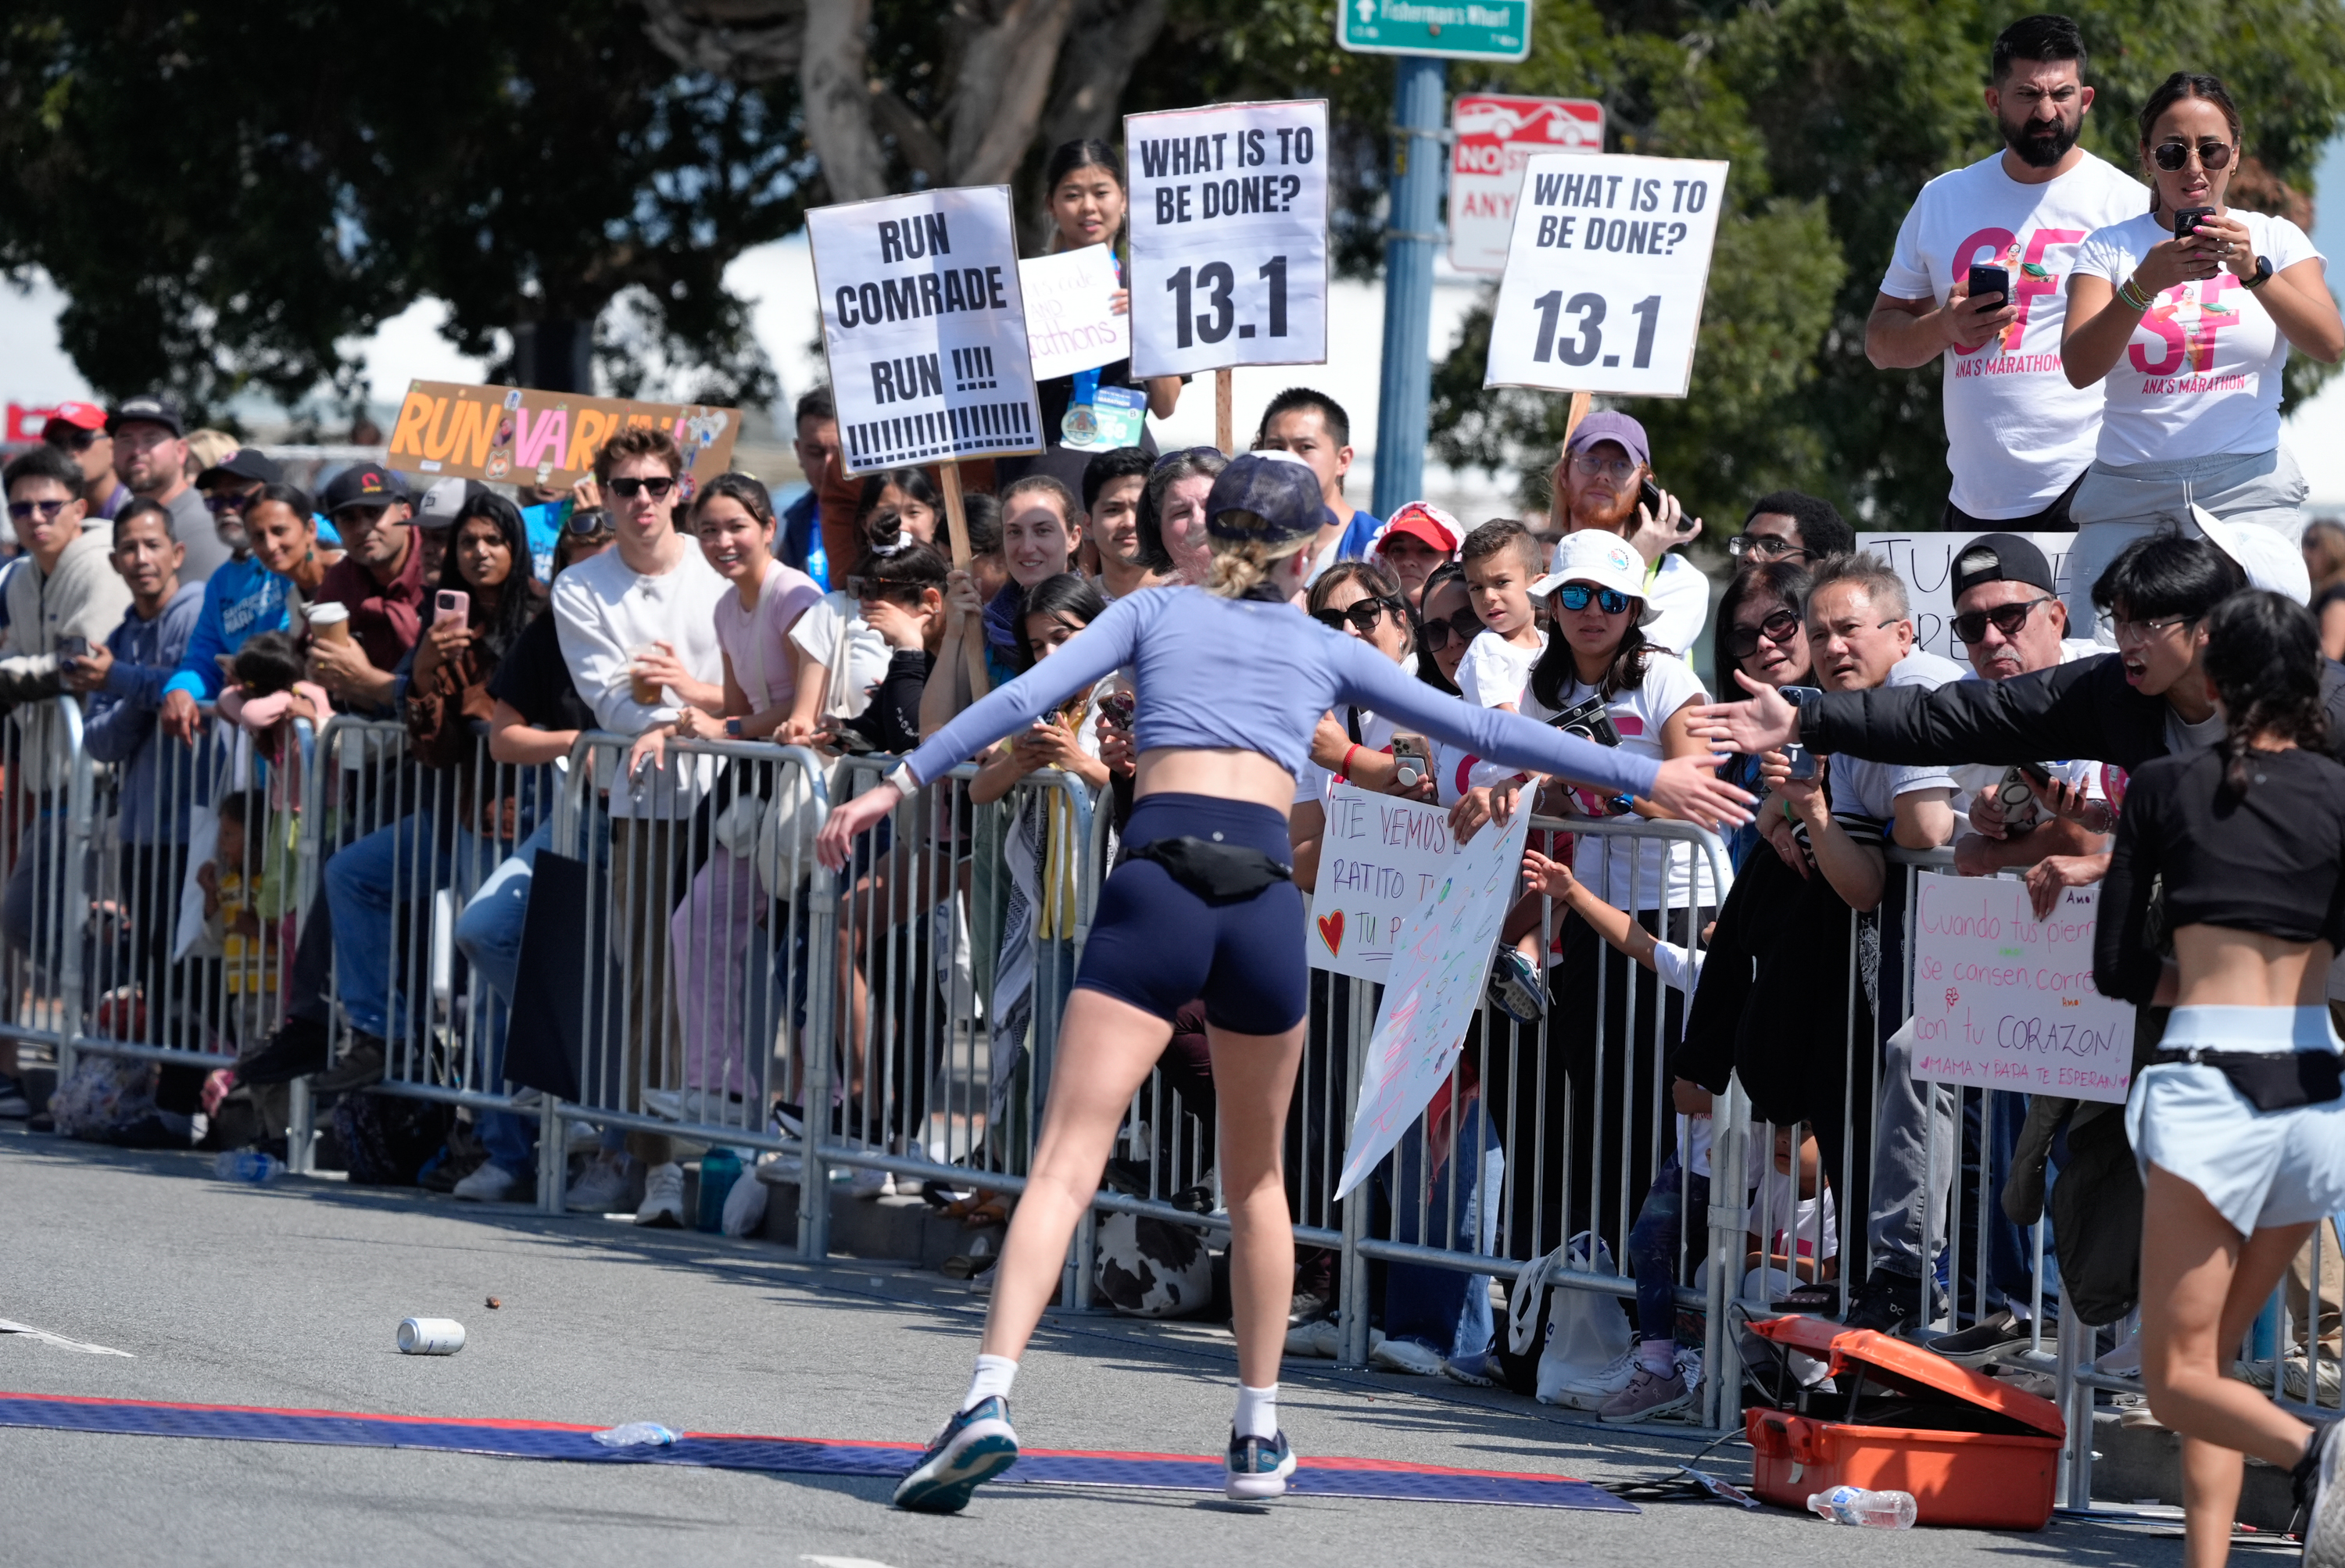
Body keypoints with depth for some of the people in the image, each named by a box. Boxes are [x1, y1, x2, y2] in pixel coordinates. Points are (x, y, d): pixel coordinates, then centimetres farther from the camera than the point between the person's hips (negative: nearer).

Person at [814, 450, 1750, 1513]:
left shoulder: (1156, 611, 19)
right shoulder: (1325, 650, 21)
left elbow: (1023, 699, 6)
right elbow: (1488, 732, 23)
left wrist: (897, 785, 9)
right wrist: (1649, 778, 30)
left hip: (1157, 882, -1)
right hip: (1265, 899, 1)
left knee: (1066, 1164, -9)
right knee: (1256, 1178, 21)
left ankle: (990, 1398, -26)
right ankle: (1259, 1433, 25)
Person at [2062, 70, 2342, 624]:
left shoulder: (2275, 239, 10)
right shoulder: (2111, 246, 9)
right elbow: (2079, 368, -5)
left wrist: (2253, 271, -20)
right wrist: (2145, 284, -21)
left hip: (2248, 490, -1)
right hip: (2128, 494, 1)